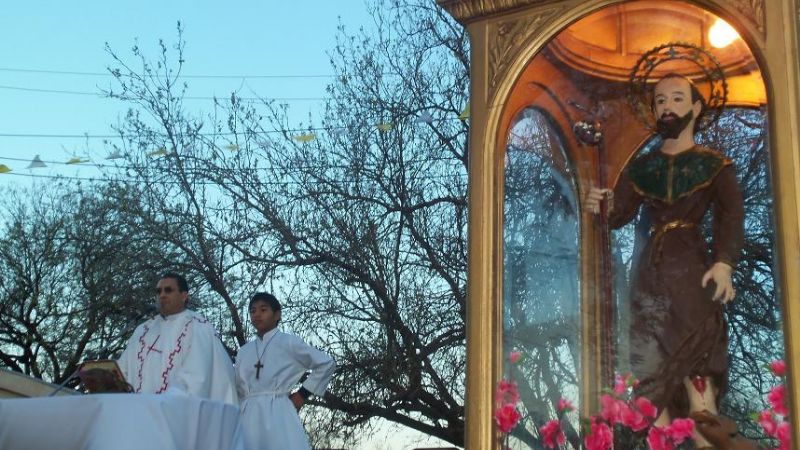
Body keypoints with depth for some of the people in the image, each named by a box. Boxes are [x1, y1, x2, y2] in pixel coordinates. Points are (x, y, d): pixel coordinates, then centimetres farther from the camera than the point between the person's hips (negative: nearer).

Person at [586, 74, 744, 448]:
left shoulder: (715, 165, 6)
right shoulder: (640, 168, 15)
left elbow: (730, 216, -7)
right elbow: (618, 214, 5)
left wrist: (724, 263, -24)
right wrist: (599, 206, -19)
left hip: (692, 267, -3)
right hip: (650, 271, 4)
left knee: (696, 364, -11)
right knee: (652, 370, 0)